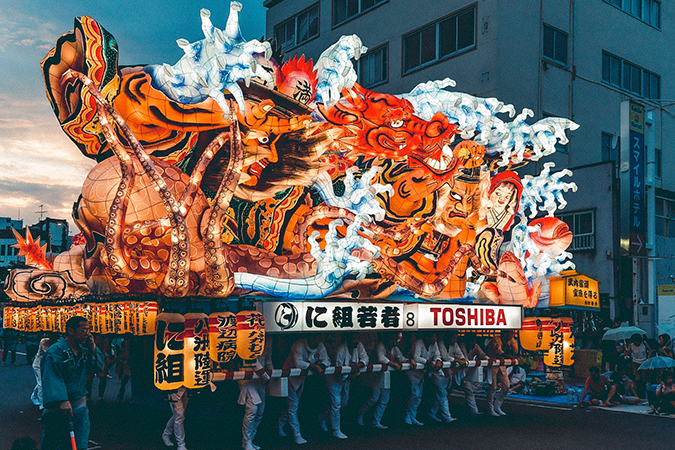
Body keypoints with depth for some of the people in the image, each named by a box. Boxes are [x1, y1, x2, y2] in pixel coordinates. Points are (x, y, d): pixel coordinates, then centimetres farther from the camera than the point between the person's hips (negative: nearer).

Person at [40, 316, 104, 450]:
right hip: (58, 408, -6)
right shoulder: (55, 351, -13)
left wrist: (92, 347, -3)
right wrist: (62, 401, -36)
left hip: (80, 405, 6)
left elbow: (98, 367, 10)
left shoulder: (84, 351, 10)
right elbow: (52, 378, -23)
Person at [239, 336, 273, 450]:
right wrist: (265, 375, -23)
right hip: (248, 376, -7)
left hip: (260, 379, 7)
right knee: (252, 409, -14)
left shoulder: (268, 340, 11)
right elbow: (252, 359, -21)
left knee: (260, 412, 5)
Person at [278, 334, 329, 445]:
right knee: (293, 406, -6)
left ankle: (280, 424, 38)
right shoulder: (299, 345, -28)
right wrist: (313, 366, -42)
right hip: (290, 374, -6)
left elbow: (326, 360, -13)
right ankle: (297, 435, 0)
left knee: (293, 405, 16)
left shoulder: (320, 346, -10)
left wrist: (322, 365, -35)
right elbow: (298, 363, -38)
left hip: (302, 377, 6)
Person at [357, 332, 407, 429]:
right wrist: (394, 364, -30)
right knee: (374, 398, -7)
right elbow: (381, 358, -28)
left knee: (384, 400, 6)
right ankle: (360, 415, 14)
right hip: (379, 373, -7)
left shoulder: (394, 348, 10)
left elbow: (401, 358, 5)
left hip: (388, 375, 7)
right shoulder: (381, 346, -13)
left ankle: (376, 422, 14)